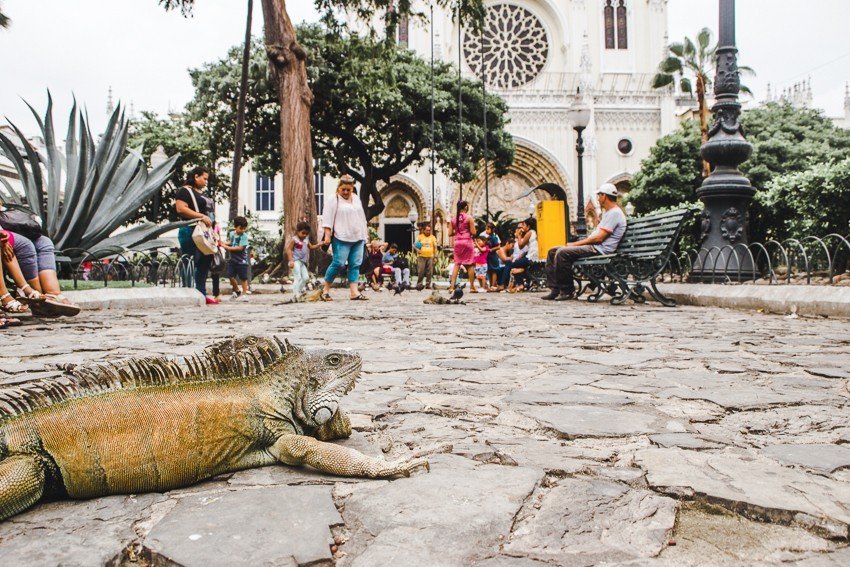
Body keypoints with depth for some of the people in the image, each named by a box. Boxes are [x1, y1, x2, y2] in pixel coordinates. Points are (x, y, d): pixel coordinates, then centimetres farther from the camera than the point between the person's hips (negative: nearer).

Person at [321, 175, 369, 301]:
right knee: (338, 263, -10)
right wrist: (327, 235, -14)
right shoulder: (333, 201, -2)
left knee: (355, 264, 1)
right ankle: (325, 290, 3)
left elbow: (362, 217, 25)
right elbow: (327, 219, -7)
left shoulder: (356, 199, 17)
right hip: (341, 238, -6)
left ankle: (354, 292, 0)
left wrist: (366, 232, 22)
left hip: (358, 238, 6)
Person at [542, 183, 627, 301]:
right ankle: (555, 289, -4)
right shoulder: (608, 212, 24)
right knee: (553, 251, 3)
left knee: (562, 253, -28)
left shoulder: (614, 213, -11)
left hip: (601, 249, -11)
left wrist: (575, 244, -12)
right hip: (594, 247, 11)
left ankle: (567, 291, -17)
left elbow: (599, 238, -19)